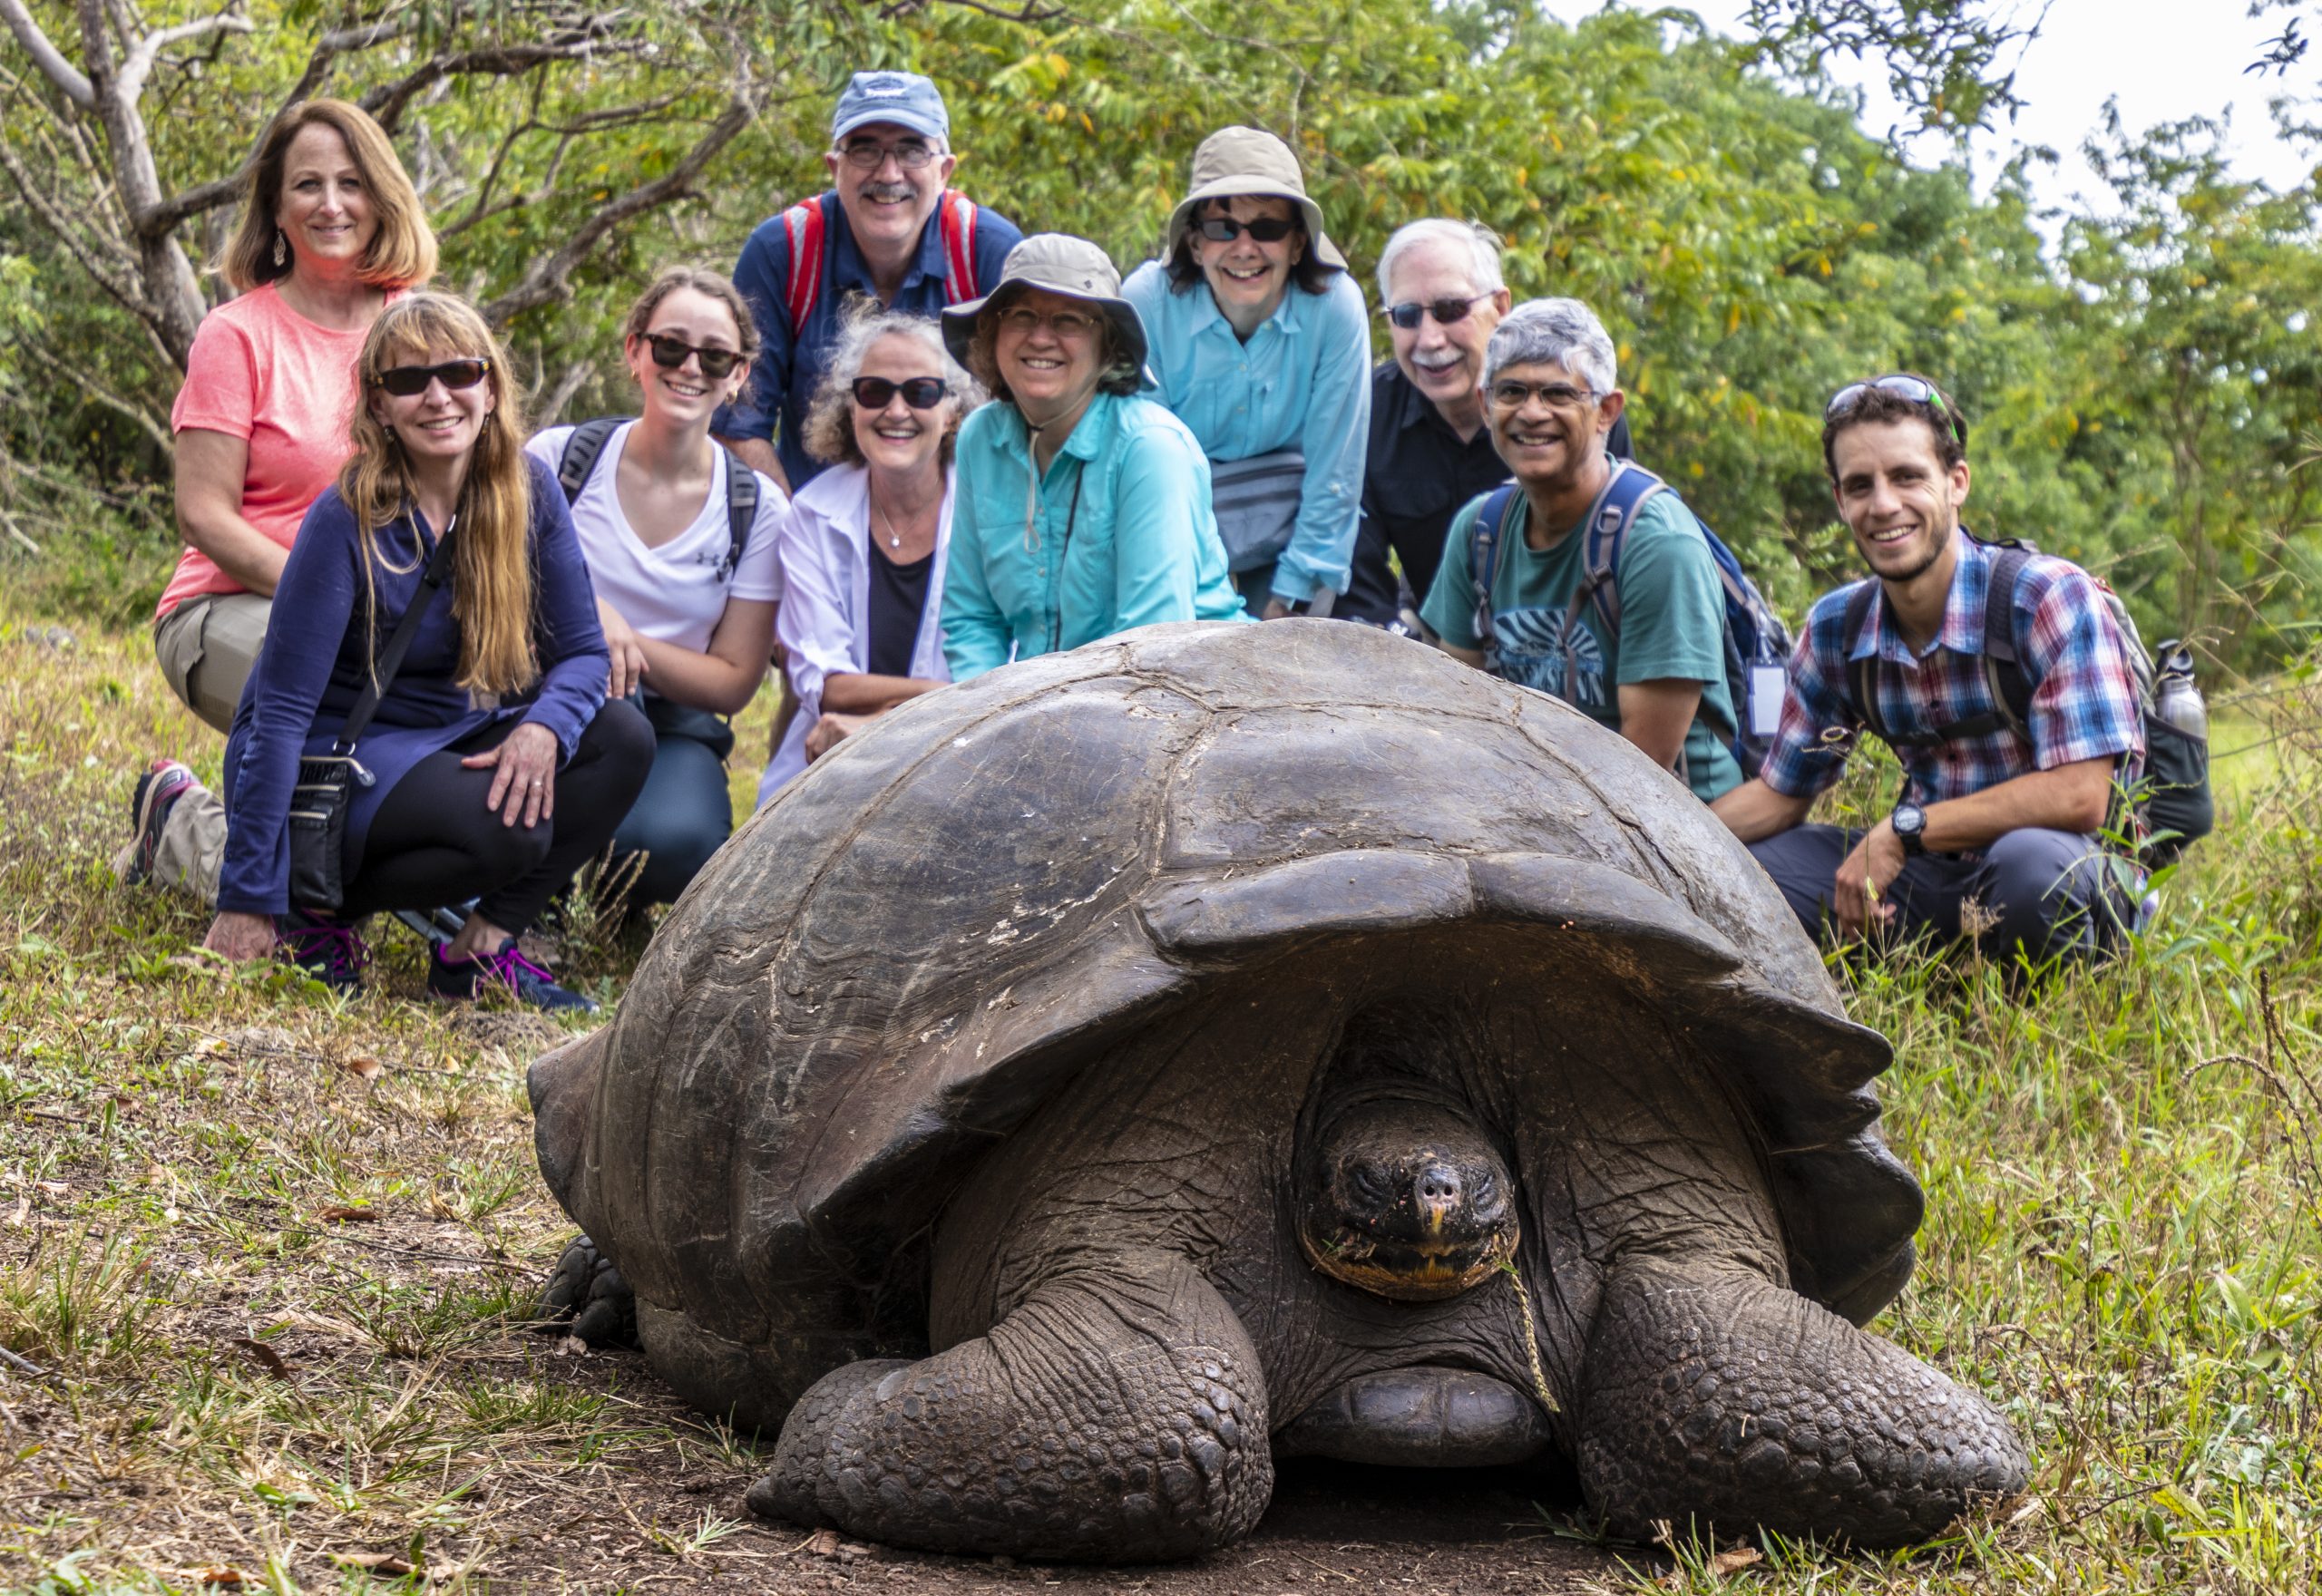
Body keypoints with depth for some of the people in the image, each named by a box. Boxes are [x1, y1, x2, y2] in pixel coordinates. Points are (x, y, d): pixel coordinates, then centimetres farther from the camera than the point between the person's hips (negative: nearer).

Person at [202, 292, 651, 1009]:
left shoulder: (527, 490, -5)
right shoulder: (347, 520, -20)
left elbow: (582, 651, -1)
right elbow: (280, 711, -21)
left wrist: (544, 727, -26)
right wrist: (249, 903, -24)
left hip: (451, 740, 6)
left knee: (622, 740, -15)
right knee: (505, 831, -31)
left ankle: (481, 948, -9)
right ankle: (318, 908, -6)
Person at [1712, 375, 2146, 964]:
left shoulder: (2050, 599, -16)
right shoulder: (1833, 631, 1)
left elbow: (2077, 796, -23)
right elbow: (1778, 794, 11)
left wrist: (1903, 829, -23)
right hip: (1935, 874, 5)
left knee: (2030, 863, -40)